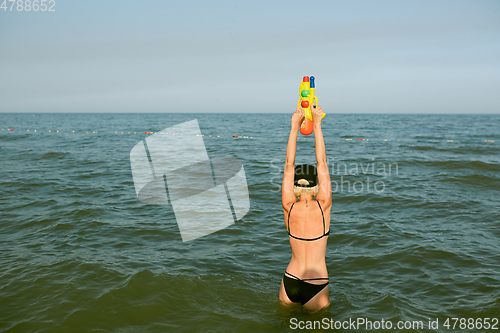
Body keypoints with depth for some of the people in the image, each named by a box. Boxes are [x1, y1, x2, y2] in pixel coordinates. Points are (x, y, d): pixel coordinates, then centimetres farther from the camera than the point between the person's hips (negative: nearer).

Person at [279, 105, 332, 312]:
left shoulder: (289, 208, -9)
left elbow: (289, 165, -6)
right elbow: (322, 163, -9)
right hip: (316, 286, -2)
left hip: (289, 283, 2)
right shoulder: (323, 207, -13)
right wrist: (317, 125, -5)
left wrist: (295, 127, -5)